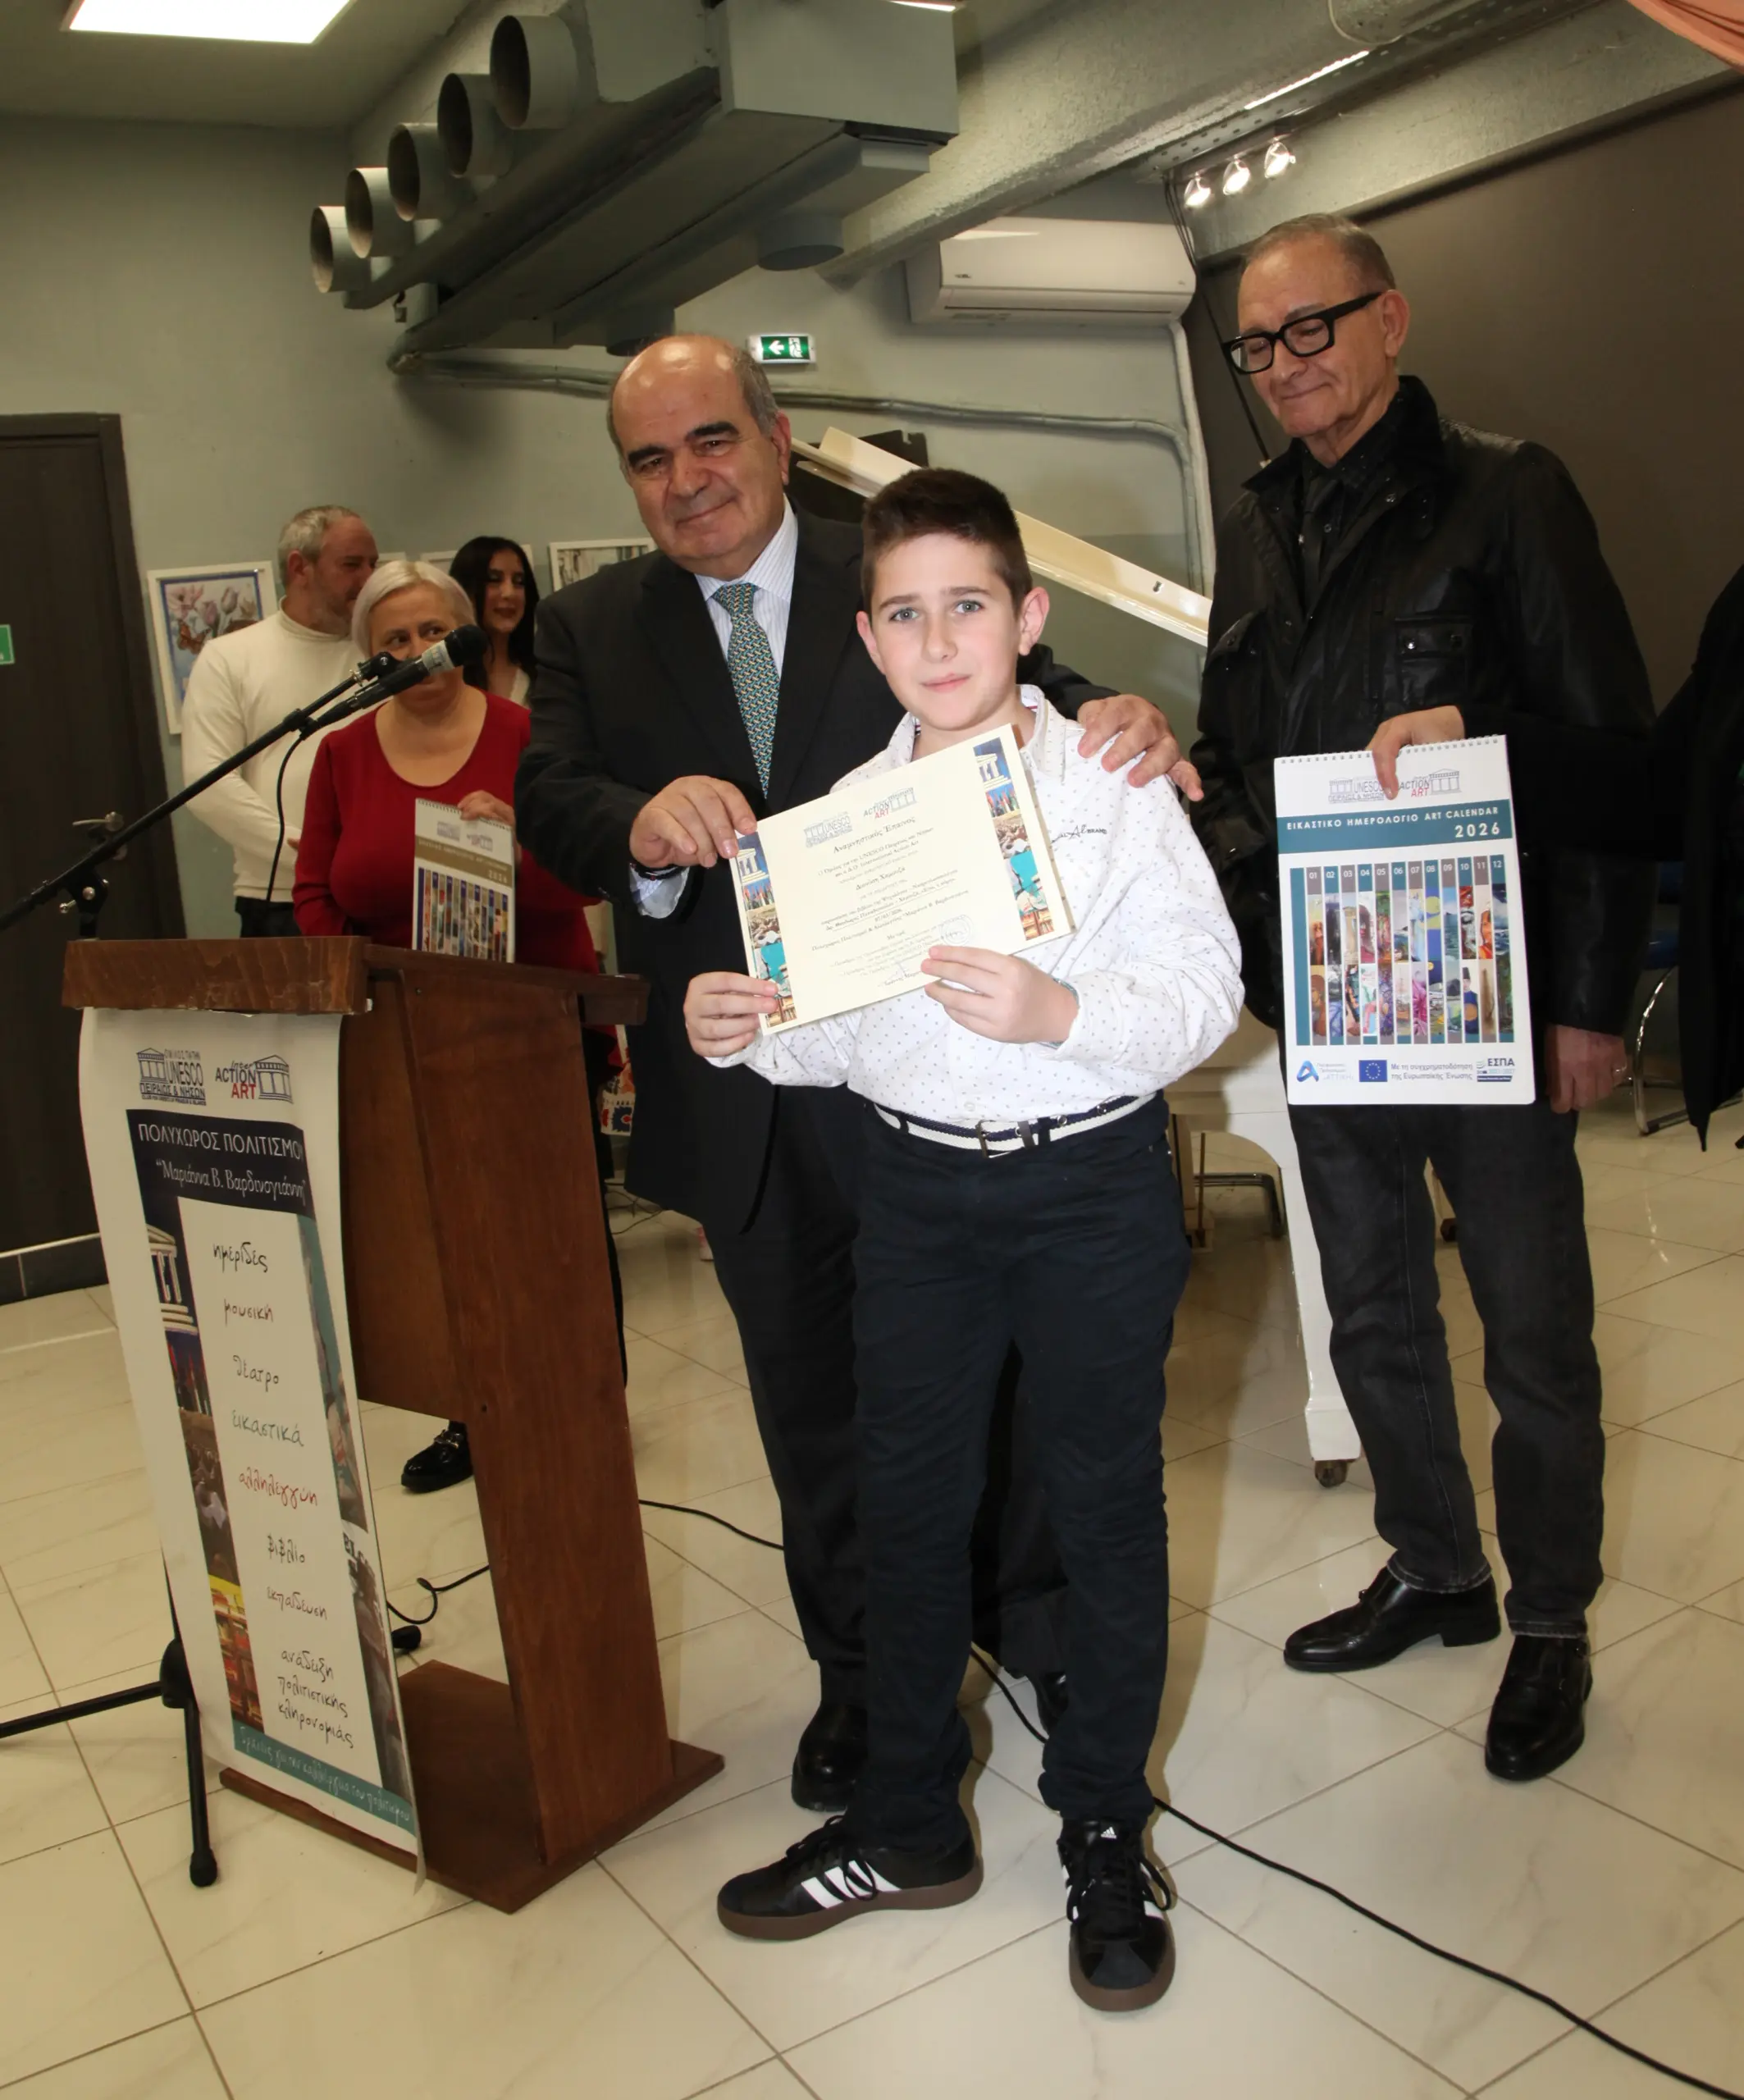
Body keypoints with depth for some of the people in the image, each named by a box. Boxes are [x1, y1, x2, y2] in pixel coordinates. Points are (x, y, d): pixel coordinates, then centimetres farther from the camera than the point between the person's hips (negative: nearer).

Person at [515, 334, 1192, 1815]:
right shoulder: (591, 629, 6)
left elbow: (1020, 688, -11)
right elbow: (548, 800, -7)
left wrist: (1108, 720, -36)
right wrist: (643, 824, -30)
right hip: (744, 1098, 2)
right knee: (811, 1409, 18)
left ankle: (1039, 1634, 40)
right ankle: (863, 1675, 39)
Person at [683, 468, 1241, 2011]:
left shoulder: (1111, 783, -7)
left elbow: (1208, 989, -12)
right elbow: (838, 1025, 7)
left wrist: (1061, 1012, -27)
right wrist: (743, 1030, -12)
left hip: (1093, 1180, -3)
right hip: (915, 1181, 4)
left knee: (1105, 1501, 9)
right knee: (907, 1498, 13)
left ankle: (1104, 1833, 30)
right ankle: (908, 1824, 33)